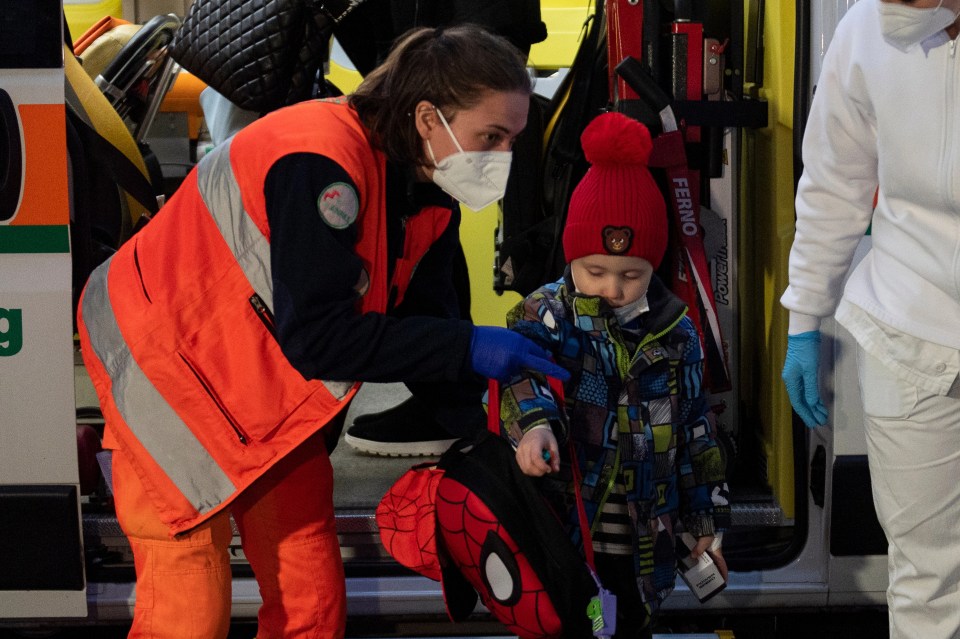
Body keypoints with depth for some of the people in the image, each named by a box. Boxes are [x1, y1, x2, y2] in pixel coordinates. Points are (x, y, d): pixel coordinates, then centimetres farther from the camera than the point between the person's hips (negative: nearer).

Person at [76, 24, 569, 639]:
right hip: (169, 354, -8)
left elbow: (425, 321, 0)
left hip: (274, 375, 8)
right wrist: (468, 346, -31)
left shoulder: (433, 192, -4)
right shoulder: (324, 164, -31)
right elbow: (316, 339, -32)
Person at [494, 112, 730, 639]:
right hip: (564, 526, -3)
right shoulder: (546, 316, -6)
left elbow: (694, 431, 9)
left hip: (644, 536, 3)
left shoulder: (674, 331, 3)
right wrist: (533, 422, -46)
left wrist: (706, 518, 12)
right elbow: (521, 373, -25)